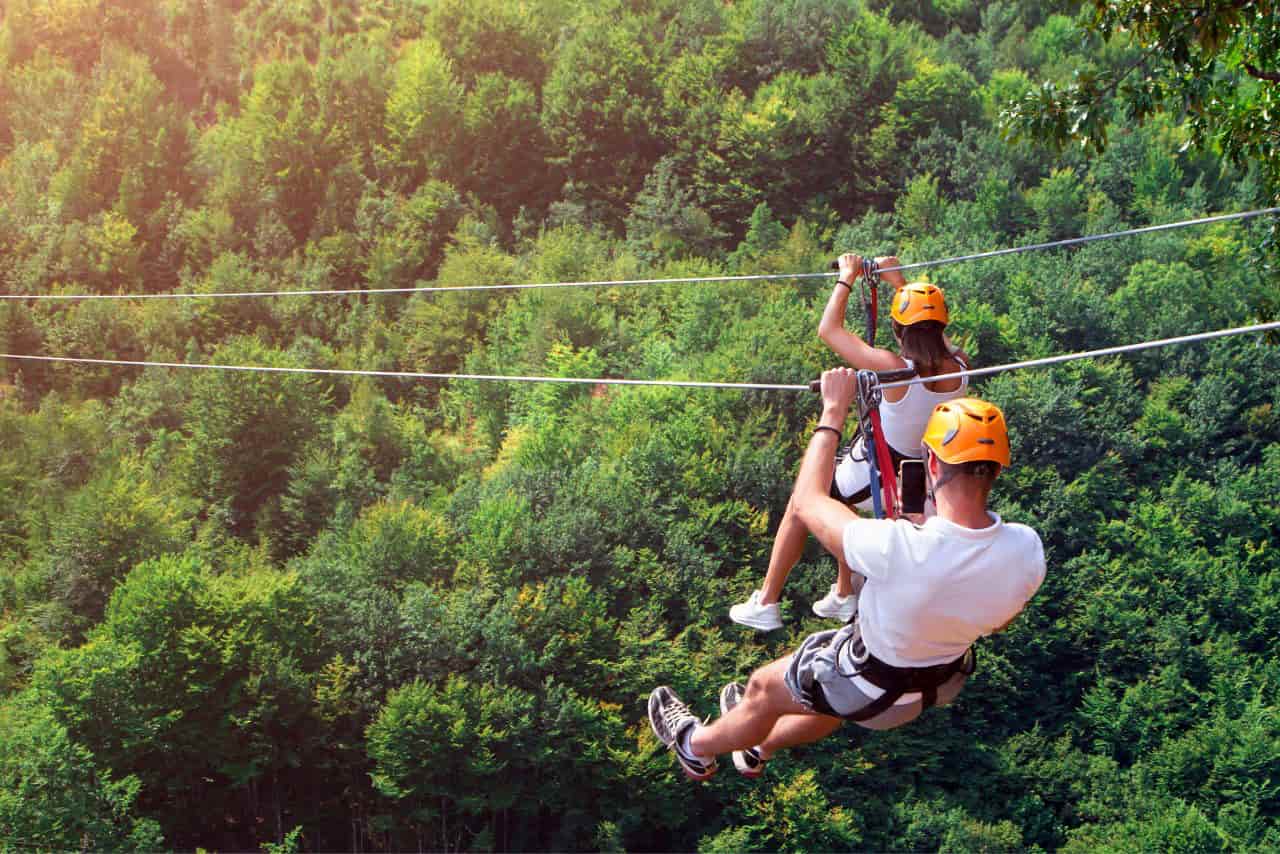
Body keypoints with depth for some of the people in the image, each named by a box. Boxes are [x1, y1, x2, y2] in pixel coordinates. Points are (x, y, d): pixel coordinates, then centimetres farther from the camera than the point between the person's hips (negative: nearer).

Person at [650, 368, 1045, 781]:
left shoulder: (897, 549, -43)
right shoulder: (1027, 549, -28)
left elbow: (808, 502, -22)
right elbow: (999, 622, -4)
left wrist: (834, 411, -13)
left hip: (876, 690, -5)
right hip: (947, 681, 6)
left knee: (764, 688, 23)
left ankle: (696, 746, 52)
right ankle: (758, 746, 62)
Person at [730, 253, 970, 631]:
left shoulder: (894, 368, -30)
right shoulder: (959, 368, -15)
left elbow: (828, 329, -20)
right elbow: (932, 335, 9)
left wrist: (847, 277, -7)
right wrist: (898, 280, 14)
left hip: (872, 474, -6)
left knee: (800, 507, 20)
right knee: (836, 501, 34)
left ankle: (765, 603, 25)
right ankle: (844, 594, 42)